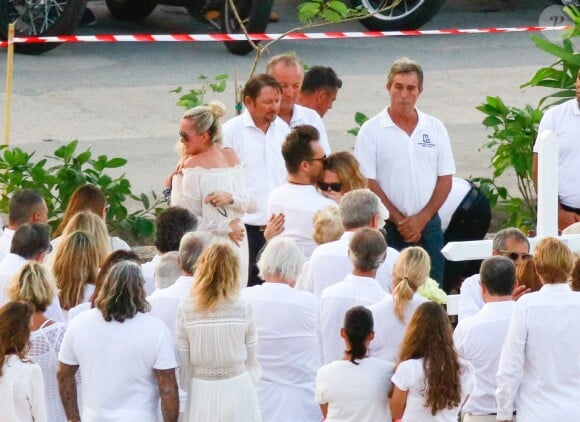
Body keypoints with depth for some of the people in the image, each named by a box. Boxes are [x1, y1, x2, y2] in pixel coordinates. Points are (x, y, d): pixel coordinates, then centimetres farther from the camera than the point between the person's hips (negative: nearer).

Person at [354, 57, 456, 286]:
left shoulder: (435, 128, 9)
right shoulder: (372, 130, -1)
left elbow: (445, 179, 7)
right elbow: (368, 183, -6)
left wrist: (421, 219, -5)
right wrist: (399, 220, -10)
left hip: (428, 225, 3)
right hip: (388, 228, -3)